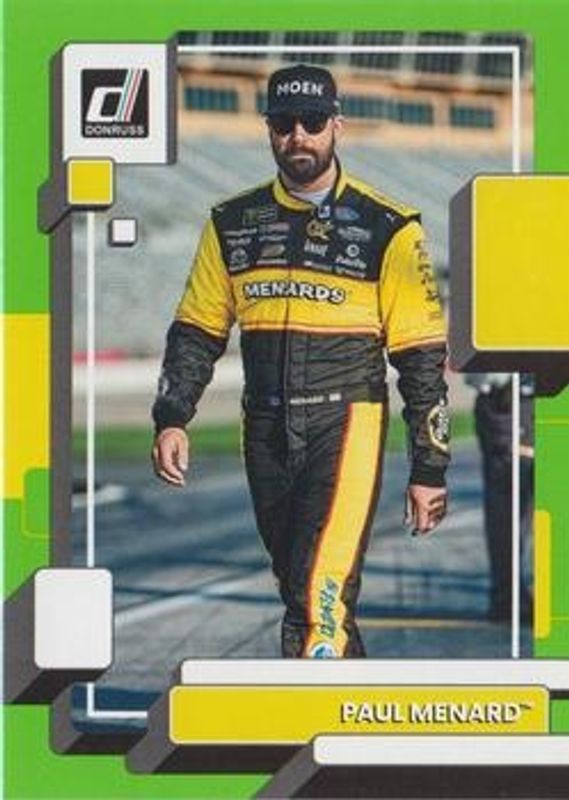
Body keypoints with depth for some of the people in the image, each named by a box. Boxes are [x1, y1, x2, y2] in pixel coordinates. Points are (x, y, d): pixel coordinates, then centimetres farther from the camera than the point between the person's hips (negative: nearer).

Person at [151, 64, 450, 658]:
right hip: (266, 432, 5)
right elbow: (196, 330, 16)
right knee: (297, 593, 12)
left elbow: (422, 357, 0)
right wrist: (172, 419, 2)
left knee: (322, 594, -18)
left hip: (346, 425, -5)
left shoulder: (386, 229, -1)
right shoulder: (232, 224, 10)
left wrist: (429, 469, -2)